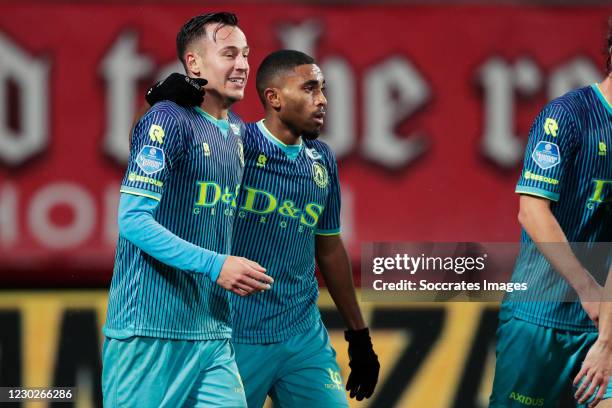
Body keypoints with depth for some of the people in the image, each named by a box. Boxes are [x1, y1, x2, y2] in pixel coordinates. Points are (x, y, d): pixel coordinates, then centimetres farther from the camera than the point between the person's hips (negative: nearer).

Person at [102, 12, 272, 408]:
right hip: (151, 330, -8)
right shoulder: (167, 121, -9)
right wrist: (214, 265, -22)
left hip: (213, 331, 8)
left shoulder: (236, 130, 16)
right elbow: (133, 219, -16)